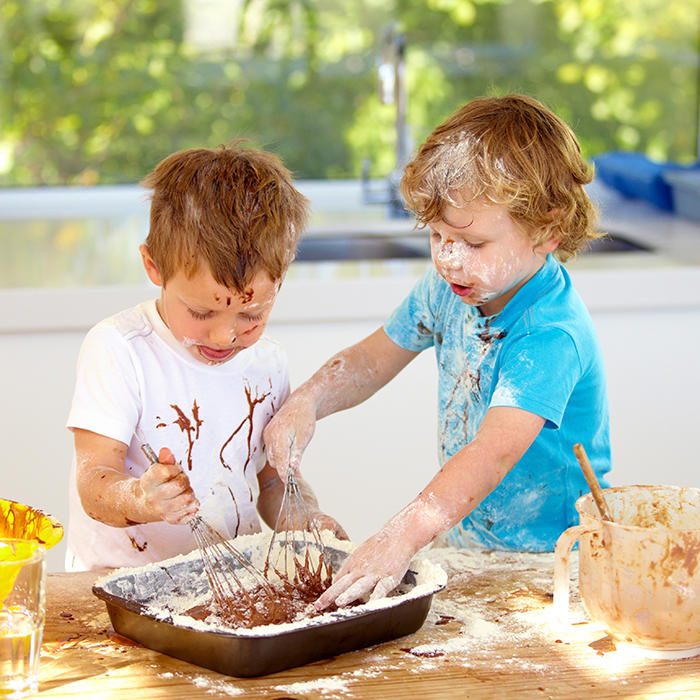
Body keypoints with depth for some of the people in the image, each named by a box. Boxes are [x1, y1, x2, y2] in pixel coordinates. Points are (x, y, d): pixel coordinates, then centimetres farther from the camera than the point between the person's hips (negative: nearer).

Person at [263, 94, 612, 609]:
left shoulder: (551, 335, -24)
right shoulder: (449, 290, 2)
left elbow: (495, 451, -36)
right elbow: (372, 360, 16)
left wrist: (401, 537, -47)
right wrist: (306, 403, -5)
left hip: (548, 563, -6)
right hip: (460, 543, 6)